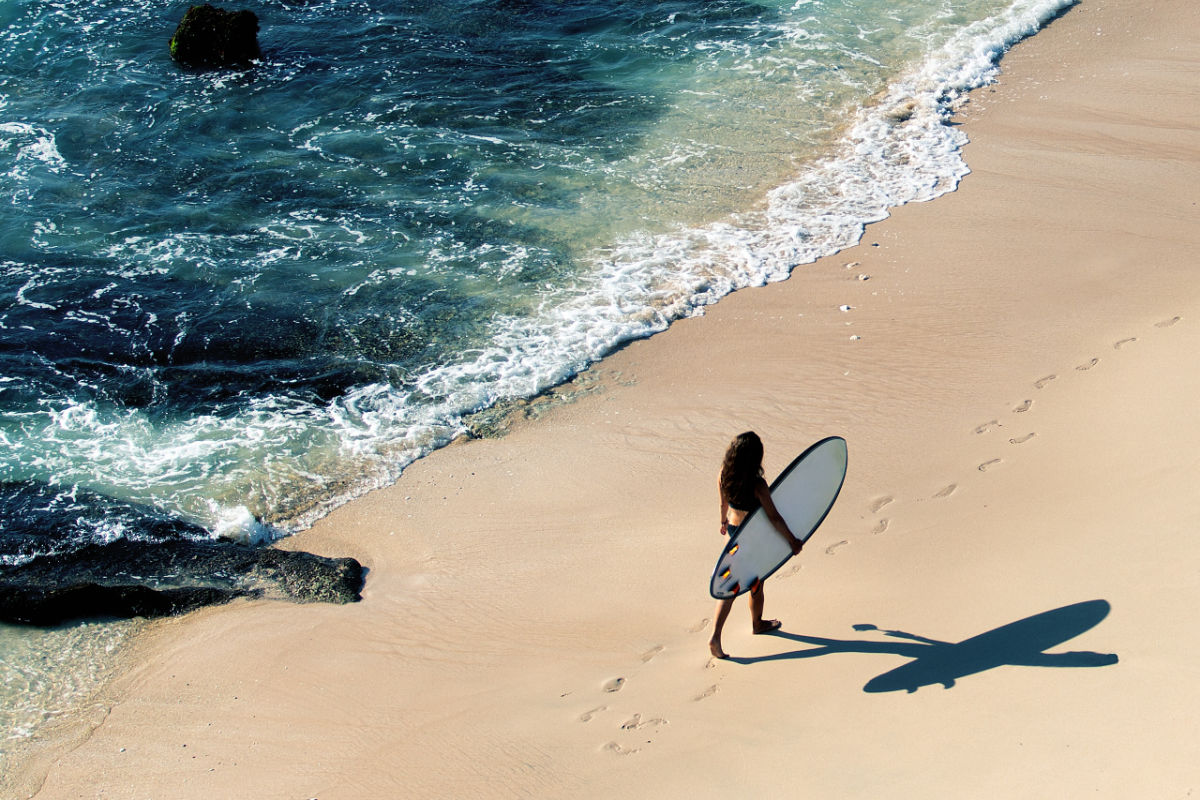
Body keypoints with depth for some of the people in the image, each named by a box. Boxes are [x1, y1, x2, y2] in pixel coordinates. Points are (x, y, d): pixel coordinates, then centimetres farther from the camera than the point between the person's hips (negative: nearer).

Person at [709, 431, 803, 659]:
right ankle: (757, 623, 45)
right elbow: (774, 518, -23)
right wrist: (792, 541, -11)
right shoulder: (757, 484, -30)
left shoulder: (724, 474, -13)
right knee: (756, 583, 20)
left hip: (733, 529, 5)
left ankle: (715, 636, 4)